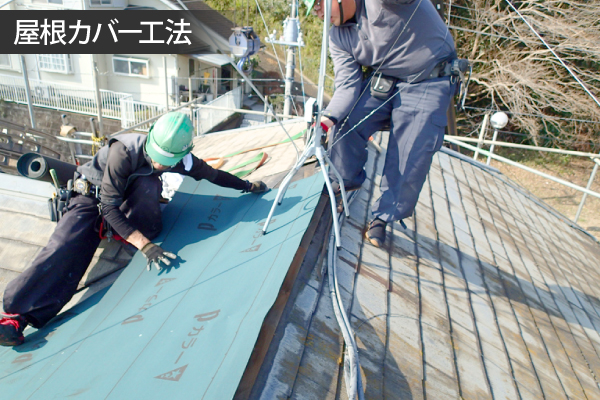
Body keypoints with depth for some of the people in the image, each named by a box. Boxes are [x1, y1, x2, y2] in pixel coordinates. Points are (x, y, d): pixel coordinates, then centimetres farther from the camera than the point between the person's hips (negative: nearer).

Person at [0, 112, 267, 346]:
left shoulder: (181, 159, -22)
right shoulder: (125, 151, -37)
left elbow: (213, 174, -5)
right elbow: (109, 207, -37)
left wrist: (248, 186, 1)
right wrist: (145, 245, -47)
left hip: (127, 198, 3)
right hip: (93, 196, -3)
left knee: (149, 183, -31)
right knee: (64, 246, -26)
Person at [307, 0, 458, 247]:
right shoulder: (338, 37, -2)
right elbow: (347, 84, -11)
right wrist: (328, 117, -26)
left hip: (429, 81, -5)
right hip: (383, 79, 6)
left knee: (409, 155, -9)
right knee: (344, 122, -11)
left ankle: (385, 216, 9)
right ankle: (349, 180, 16)